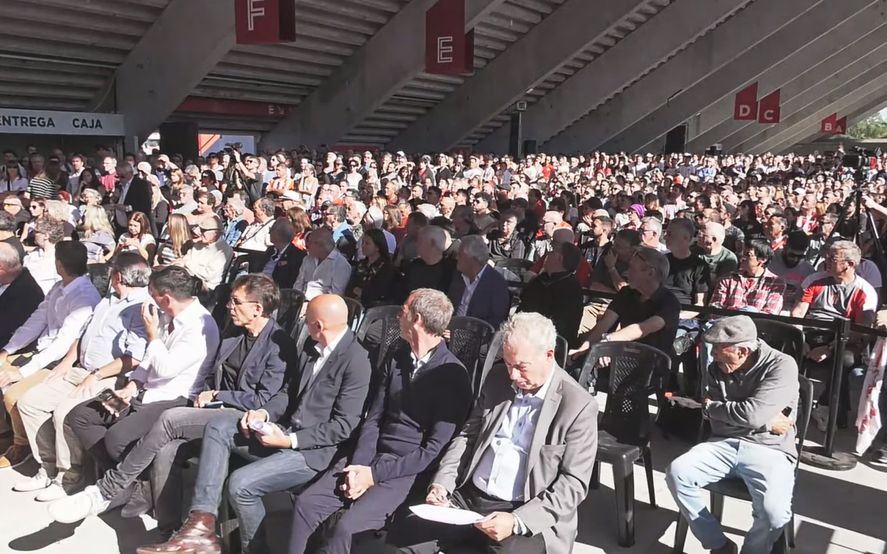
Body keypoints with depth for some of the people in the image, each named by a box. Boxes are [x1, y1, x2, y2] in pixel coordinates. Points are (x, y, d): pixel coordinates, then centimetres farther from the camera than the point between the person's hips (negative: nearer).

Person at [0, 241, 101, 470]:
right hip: (42, 354, 9)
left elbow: (62, 345, -26)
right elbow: (35, 322, 11)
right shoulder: (58, 288, 6)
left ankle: (21, 446, 4)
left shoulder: (85, 298, -23)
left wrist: (22, 372, -24)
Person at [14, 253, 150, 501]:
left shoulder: (144, 309, -14)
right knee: (29, 401, 1)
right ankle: (49, 468, 6)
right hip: (79, 371, 10)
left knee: (64, 412, -28)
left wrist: (96, 376, -19)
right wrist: (68, 359, 8)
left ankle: (68, 477, -8)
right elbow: (83, 334, 25)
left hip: (109, 379, -10)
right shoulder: (108, 302, 18)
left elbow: (134, 359, -22)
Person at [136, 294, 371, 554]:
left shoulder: (356, 361, -18)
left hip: (311, 450, -8)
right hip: (285, 430, 9)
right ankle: (201, 528, -10)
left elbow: (343, 426, -19)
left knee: (241, 483, -23)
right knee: (218, 425, -7)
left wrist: (290, 440, -19)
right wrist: (264, 413, -4)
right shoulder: (311, 345, 7)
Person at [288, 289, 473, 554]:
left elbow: (434, 449, -15)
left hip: (410, 470, -6)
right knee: (305, 503, -10)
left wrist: (374, 474, -16)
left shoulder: (453, 376, -14)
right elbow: (373, 418, 8)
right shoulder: (396, 356, 8)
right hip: (371, 458, 6)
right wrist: (358, 466, -8)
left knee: (344, 527, -24)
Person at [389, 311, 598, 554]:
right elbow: (467, 435, 14)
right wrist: (442, 482, -3)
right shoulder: (496, 382, 7)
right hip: (466, 498, 5)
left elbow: (573, 483, -10)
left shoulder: (579, 406, -9)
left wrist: (518, 521, -20)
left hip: (529, 516, -4)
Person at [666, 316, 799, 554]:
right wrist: (766, 422, -9)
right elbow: (714, 417, -1)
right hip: (724, 444, 5)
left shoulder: (782, 366, -10)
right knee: (676, 473, -19)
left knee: (775, 512, -31)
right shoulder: (716, 369, 6)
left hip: (769, 450, -4)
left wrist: (713, 407, -4)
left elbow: (752, 414, -21)